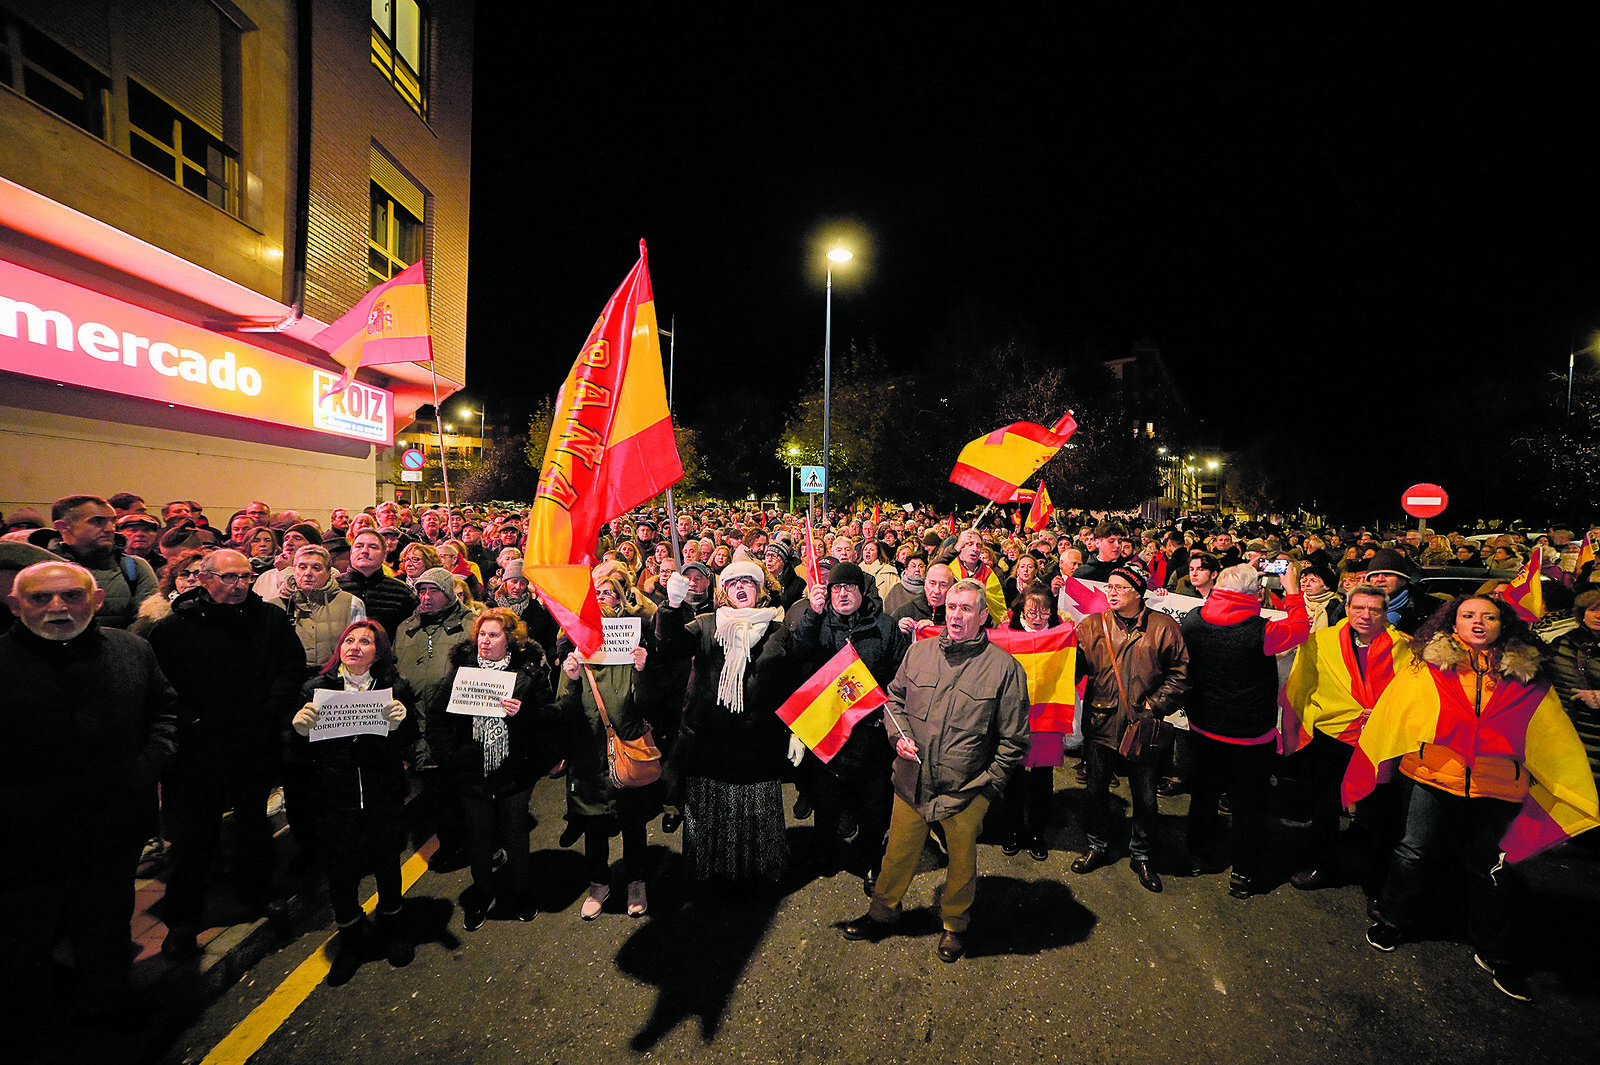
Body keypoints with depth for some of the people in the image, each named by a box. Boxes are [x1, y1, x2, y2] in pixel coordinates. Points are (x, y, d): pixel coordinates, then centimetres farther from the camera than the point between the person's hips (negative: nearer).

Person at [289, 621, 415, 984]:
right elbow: (301, 755, 1)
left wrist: (400, 722, -26)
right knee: (340, 872, 11)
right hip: (334, 800, 1)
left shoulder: (394, 688, -3)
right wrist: (300, 730, -20)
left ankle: (391, 926, 42)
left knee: (387, 865, 14)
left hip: (384, 797, 0)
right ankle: (351, 934, 39)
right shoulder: (316, 689, -1)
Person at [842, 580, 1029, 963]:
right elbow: (894, 698, 12)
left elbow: (1013, 738, -5)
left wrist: (990, 782, -7)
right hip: (912, 779, 3)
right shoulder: (919, 651, -1)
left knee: (962, 859, 17)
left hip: (967, 788, -2)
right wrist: (899, 735, -4)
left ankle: (954, 924, 44)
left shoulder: (1004, 667, -10)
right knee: (899, 851, 18)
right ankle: (883, 911, 43)